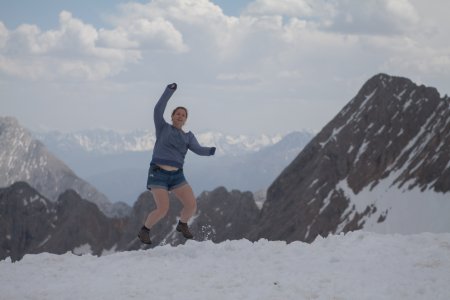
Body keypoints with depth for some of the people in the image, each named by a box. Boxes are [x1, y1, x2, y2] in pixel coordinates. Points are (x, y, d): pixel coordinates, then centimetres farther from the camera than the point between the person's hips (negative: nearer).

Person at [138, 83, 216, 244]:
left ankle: (182, 225, 24)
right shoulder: (163, 128, 6)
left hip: (176, 176, 4)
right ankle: (144, 231, 7)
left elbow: (198, 149, -4)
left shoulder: (188, 137, 13)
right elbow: (158, 110, -11)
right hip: (158, 174, -4)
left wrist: (210, 151, -26)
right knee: (163, 209, -19)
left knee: (191, 205, -8)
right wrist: (169, 91, -15)